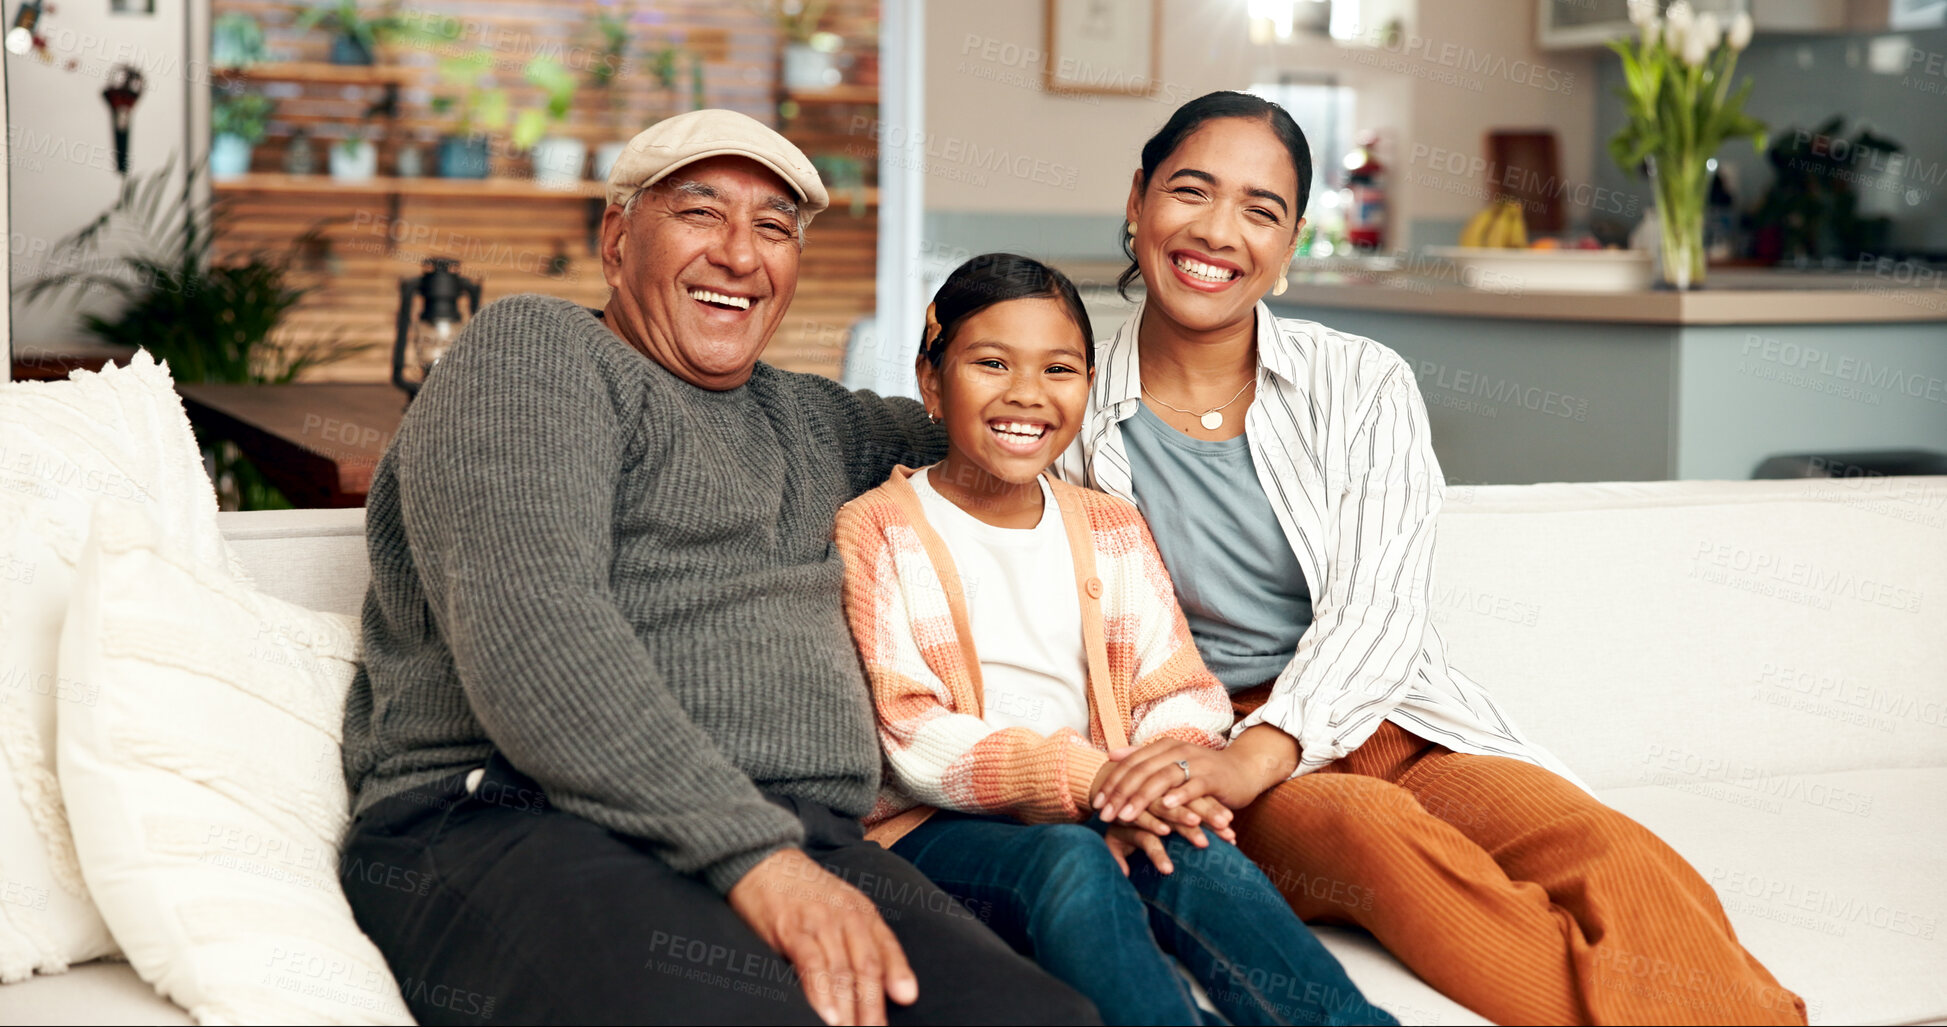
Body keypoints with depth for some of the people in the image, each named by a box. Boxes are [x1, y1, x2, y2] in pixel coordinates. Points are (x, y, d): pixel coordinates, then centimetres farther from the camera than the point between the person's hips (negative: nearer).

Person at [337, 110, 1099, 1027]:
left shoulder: (803, 419, 28)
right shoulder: (533, 350, 5)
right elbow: (529, 634, -12)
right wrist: (754, 856, -20)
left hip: (792, 846, 7)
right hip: (520, 824, -6)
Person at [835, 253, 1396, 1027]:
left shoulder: (1112, 531, 17)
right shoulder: (876, 534, 1)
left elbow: (1182, 698, 9)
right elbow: (917, 742, -10)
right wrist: (1088, 776, -24)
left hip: (1106, 821, 3)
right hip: (932, 833, -3)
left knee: (1193, 853, -29)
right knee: (1071, 861, -34)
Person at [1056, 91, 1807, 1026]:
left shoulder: (1363, 386, 7)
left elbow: (1375, 612, -5)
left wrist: (1254, 756, -22)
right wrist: (1140, 782, -16)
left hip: (1389, 728, 2)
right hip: (1196, 753, -2)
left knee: (1603, 851, -29)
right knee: (1366, 825, -37)